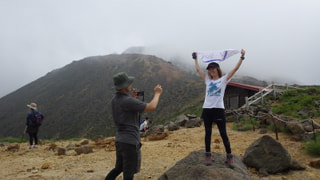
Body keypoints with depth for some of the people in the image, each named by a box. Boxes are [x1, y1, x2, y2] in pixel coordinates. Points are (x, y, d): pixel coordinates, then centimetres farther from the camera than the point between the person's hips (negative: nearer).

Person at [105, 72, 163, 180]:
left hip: (119, 140, 8)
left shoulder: (114, 100, 7)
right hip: (130, 142, -8)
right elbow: (152, 107, -18)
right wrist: (157, 93, -2)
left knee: (119, 168, 23)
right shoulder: (128, 101, -20)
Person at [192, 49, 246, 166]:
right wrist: (195, 58, 27)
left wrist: (242, 57, -6)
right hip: (207, 109, 4)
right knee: (208, 133, 9)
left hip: (218, 109, -4)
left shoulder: (223, 79, 4)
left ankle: (229, 156, 9)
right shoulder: (208, 80, 14)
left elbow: (235, 69, -2)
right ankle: (208, 155, 19)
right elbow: (198, 70, 20)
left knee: (223, 134, 0)